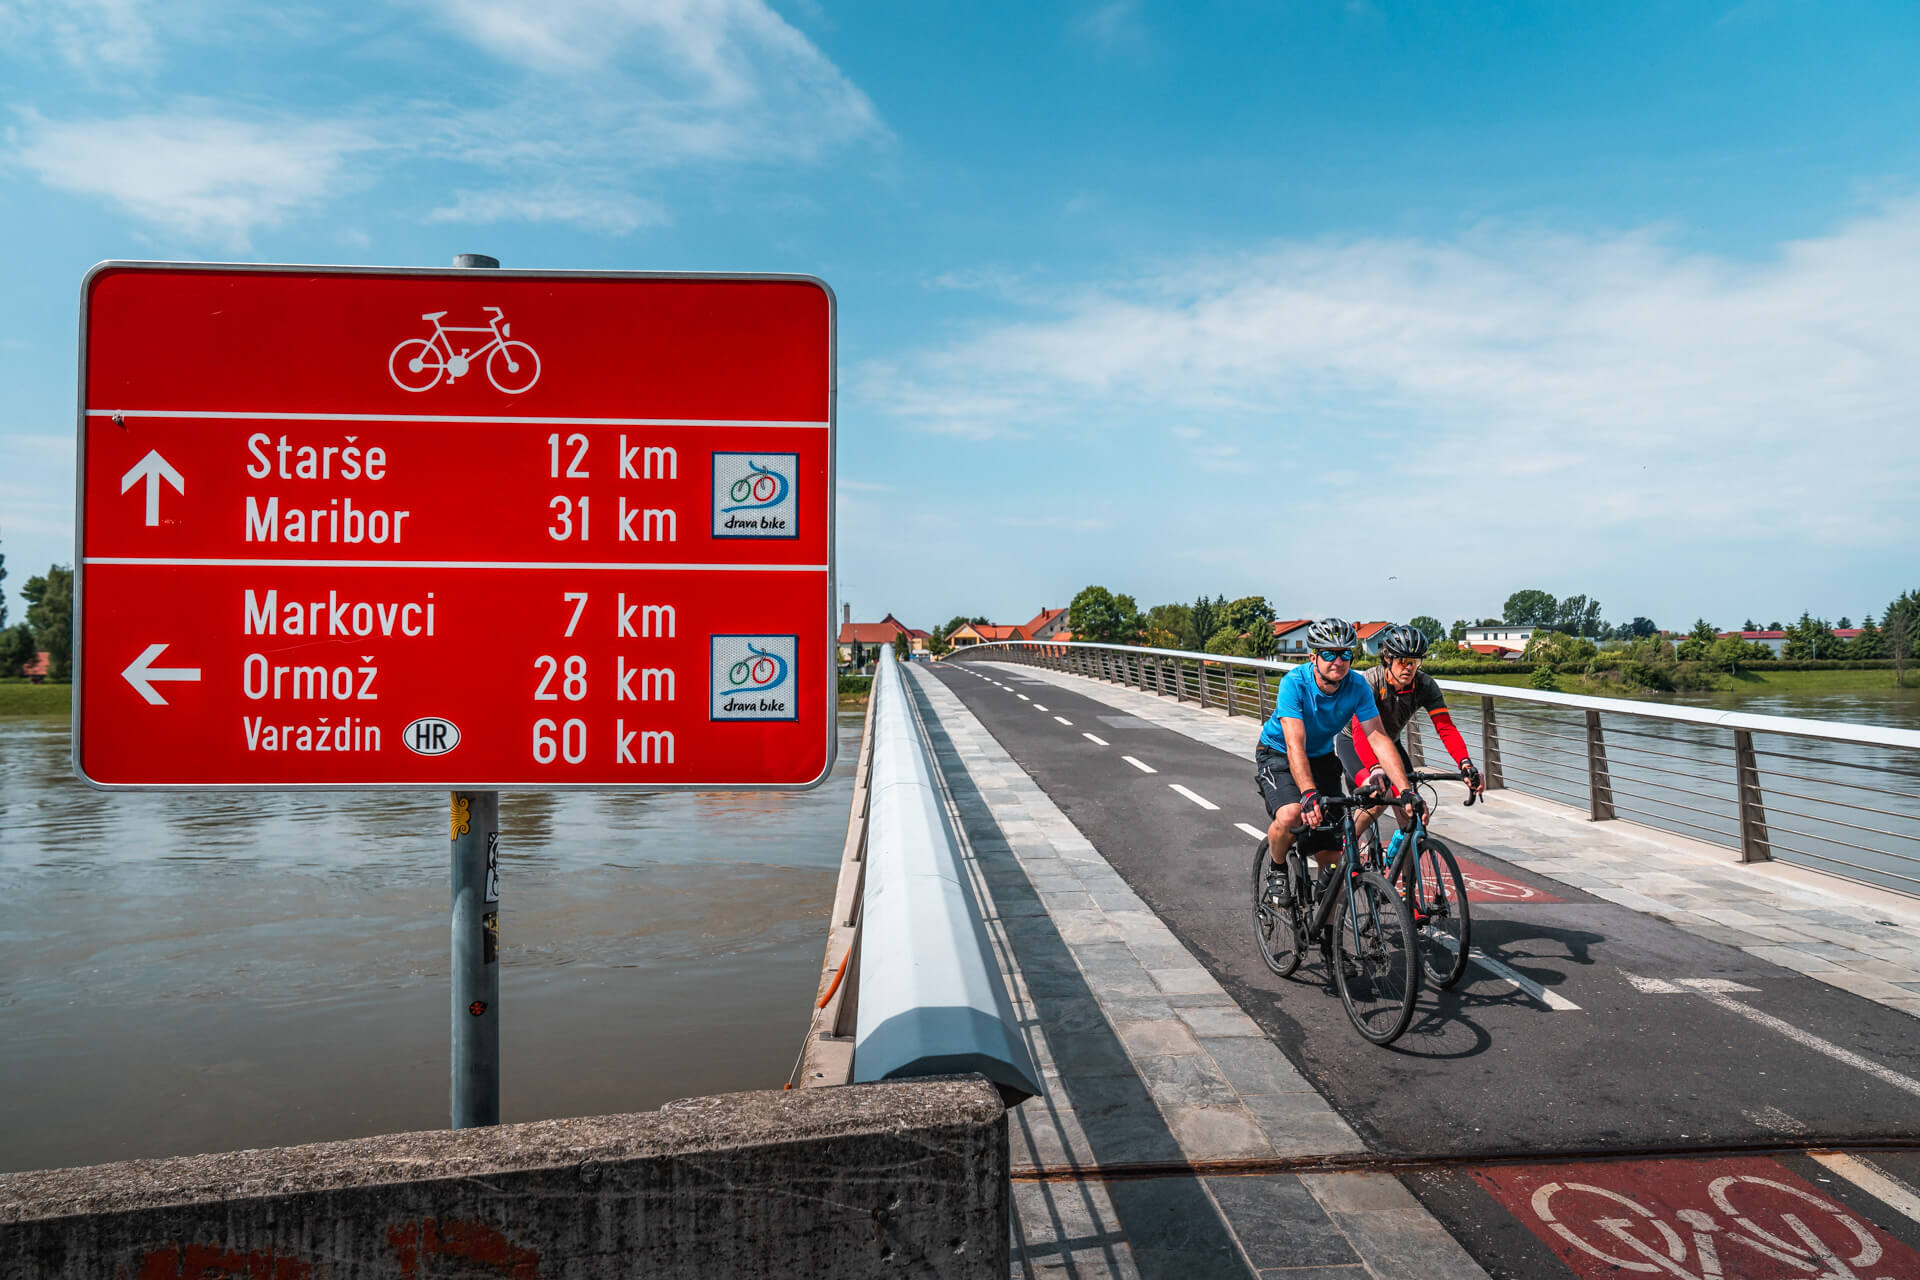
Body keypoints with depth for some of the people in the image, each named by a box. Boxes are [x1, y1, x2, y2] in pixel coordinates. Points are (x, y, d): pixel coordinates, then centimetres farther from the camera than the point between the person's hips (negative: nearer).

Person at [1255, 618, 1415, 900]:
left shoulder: (1357, 687, -19)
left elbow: (1379, 738, -21)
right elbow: (1295, 746, -39)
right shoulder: (1294, 683, -31)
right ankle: (1277, 869, 1)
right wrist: (1309, 794, -52)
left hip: (1322, 757, 4)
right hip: (1278, 756, -4)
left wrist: (1406, 790, -31)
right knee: (1290, 816, -32)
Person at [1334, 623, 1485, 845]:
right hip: (1352, 743, -4)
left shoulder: (1426, 686, -20)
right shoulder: (1369, 681, -32)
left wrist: (1466, 765, -43)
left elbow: (1446, 728, -26)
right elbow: (1361, 731, -42)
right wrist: (1376, 770, -57)